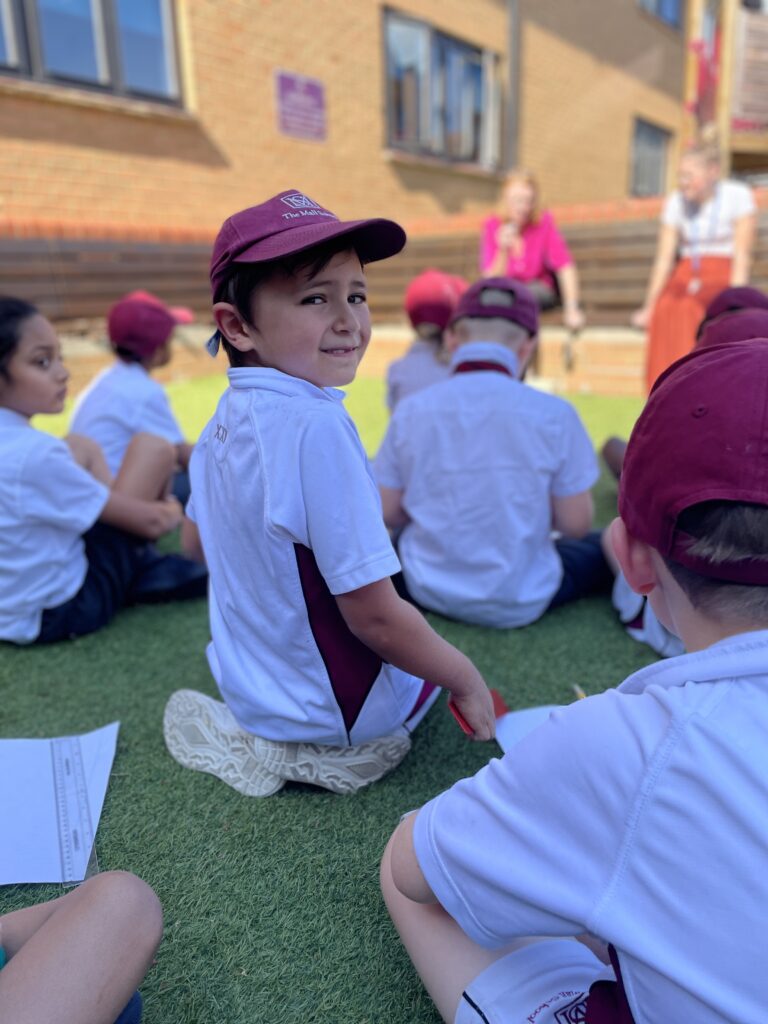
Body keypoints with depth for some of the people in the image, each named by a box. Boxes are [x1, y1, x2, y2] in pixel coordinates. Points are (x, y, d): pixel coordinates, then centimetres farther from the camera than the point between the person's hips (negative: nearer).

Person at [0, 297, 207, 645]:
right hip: (63, 612, -9)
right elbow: (150, 521, -17)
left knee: (81, 447, 17)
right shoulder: (35, 454, -27)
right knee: (152, 447, -7)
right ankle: (141, 565, 15)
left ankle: (136, 564, 16)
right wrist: (169, 512, 4)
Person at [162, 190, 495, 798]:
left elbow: (196, 542, 12)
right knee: (444, 658, 21)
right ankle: (332, 750, 7)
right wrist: (467, 680, -13)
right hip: (333, 706, -7)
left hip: (246, 678, 7)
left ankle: (265, 735, 18)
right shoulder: (316, 425, -32)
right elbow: (375, 617, -28)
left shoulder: (225, 418, -5)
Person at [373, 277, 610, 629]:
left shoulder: (411, 410, -10)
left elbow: (387, 513, -1)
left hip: (430, 593, 1)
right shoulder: (553, 414, -15)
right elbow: (576, 524, -8)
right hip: (521, 605, -1)